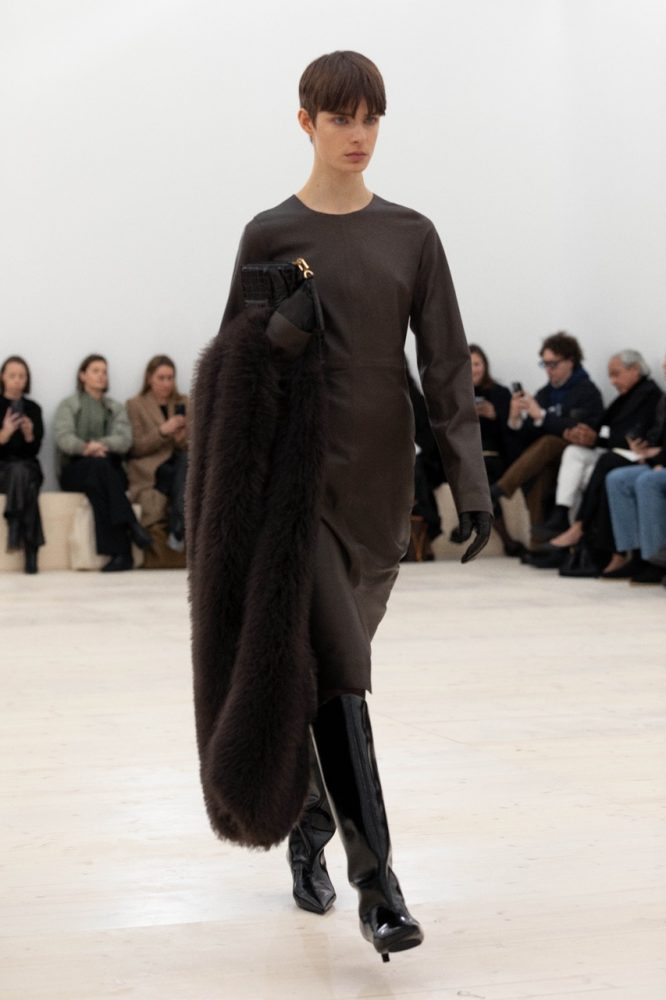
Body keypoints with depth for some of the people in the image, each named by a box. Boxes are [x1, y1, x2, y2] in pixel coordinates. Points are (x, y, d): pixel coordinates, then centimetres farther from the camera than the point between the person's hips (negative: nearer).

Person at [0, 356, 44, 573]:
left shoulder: (33, 408, 9)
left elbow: (34, 450, 3)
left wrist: (30, 434, -19)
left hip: (27, 467, 2)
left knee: (21, 472, -36)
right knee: (21, 474, -36)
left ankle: (22, 540, -40)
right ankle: (29, 551, -42)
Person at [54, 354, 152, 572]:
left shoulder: (116, 408, 21)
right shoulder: (68, 405, 14)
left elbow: (124, 440, 0)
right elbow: (63, 437, -7)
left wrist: (100, 444, -23)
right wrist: (85, 448, -29)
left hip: (111, 470, 2)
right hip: (74, 470, -1)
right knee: (98, 465, -37)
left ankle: (118, 551, -48)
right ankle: (130, 526, -47)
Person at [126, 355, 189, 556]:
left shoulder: (183, 403, 19)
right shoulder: (135, 405, 8)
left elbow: (190, 446, 15)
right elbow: (135, 448, -2)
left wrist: (182, 439, -11)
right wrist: (162, 431, -17)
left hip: (178, 464, 4)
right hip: (150, 470, -4)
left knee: (187, 459, -35)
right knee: (186, 467, -35)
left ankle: (177, 530, -37)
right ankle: (178, 530, -33)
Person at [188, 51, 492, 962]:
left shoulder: (411, 236, 6)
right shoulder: (270, 235, 0)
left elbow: (447, 365, 3)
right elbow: (235, 358, 3)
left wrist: (470, 482, -5)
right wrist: (284, 329, -19)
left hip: (382, 477, 3)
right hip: (301, 472, -3)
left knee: (332, 661, 12)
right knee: (337, 670, -12)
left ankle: (310, 824, 34)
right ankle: (377, 879, -13)